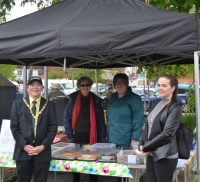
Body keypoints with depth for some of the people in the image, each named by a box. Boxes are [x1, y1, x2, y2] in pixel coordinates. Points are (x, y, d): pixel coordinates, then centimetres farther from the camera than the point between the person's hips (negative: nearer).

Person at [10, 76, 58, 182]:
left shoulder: (49, 105, 5)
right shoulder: (17, 104, 6)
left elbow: (53, 128, 1)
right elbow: (14, 127, 2)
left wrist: (43, 146, -9)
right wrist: (24, 146, -8)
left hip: (42, 152, 0)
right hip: (23, 151, 0)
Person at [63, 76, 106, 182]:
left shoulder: (96, 100, 4)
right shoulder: (73, 99, 2)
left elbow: (101, 120, 5)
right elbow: (67, 118, 3)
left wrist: (103, 137, -1)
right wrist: (69, 135, -4)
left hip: (92, 137, 0)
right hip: (77, 136, 0)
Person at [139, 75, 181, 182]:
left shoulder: (175, 108, -9)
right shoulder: (158, 105, 11)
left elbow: (167, 133, -16)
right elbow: (148, 127, 13)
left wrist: (146, 147, -13)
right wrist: (142, 144, -3)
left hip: (165, 156, -7)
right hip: (151, 154, 7)